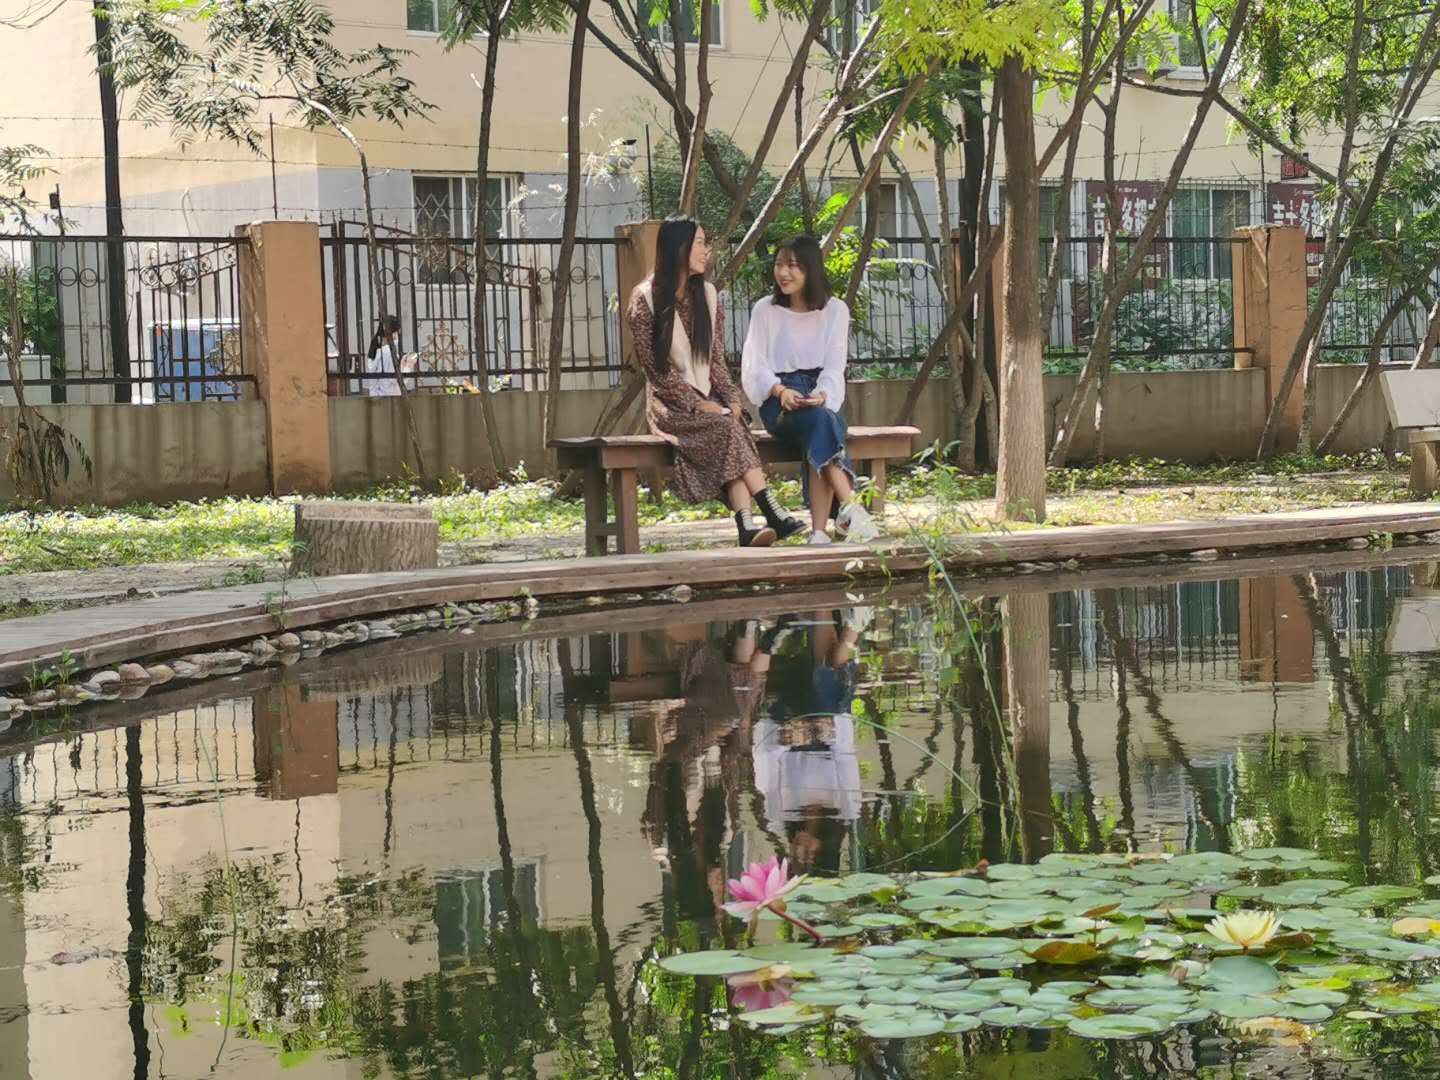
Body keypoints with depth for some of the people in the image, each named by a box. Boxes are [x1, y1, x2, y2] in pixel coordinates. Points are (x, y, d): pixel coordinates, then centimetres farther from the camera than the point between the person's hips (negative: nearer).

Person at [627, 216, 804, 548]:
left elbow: (716, 359, 12)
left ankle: (747, 527, -47)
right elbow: (655, 368, -8)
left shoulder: (706, 295, 14)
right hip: (671, 405, -4)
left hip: (708, 399, 4)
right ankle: (774, 515, -38)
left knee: (731, 426, -30)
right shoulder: (646, 300, -3)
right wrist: (696, 404, -16)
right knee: (726, 429, -31)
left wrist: (730, 399, -6)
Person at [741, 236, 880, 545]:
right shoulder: (765, 310, 7)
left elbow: (834, 366, -1)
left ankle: (819, 532, -44)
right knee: (819, 420, -35)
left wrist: (821, 395, -23)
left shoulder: (835, 310, 8)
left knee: (819, 425, -35)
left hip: (822, 396, 1)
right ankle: (850, 506, -49)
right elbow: (754, 365, 0)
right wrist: (781, 391, -20)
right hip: (779, 401, -1)